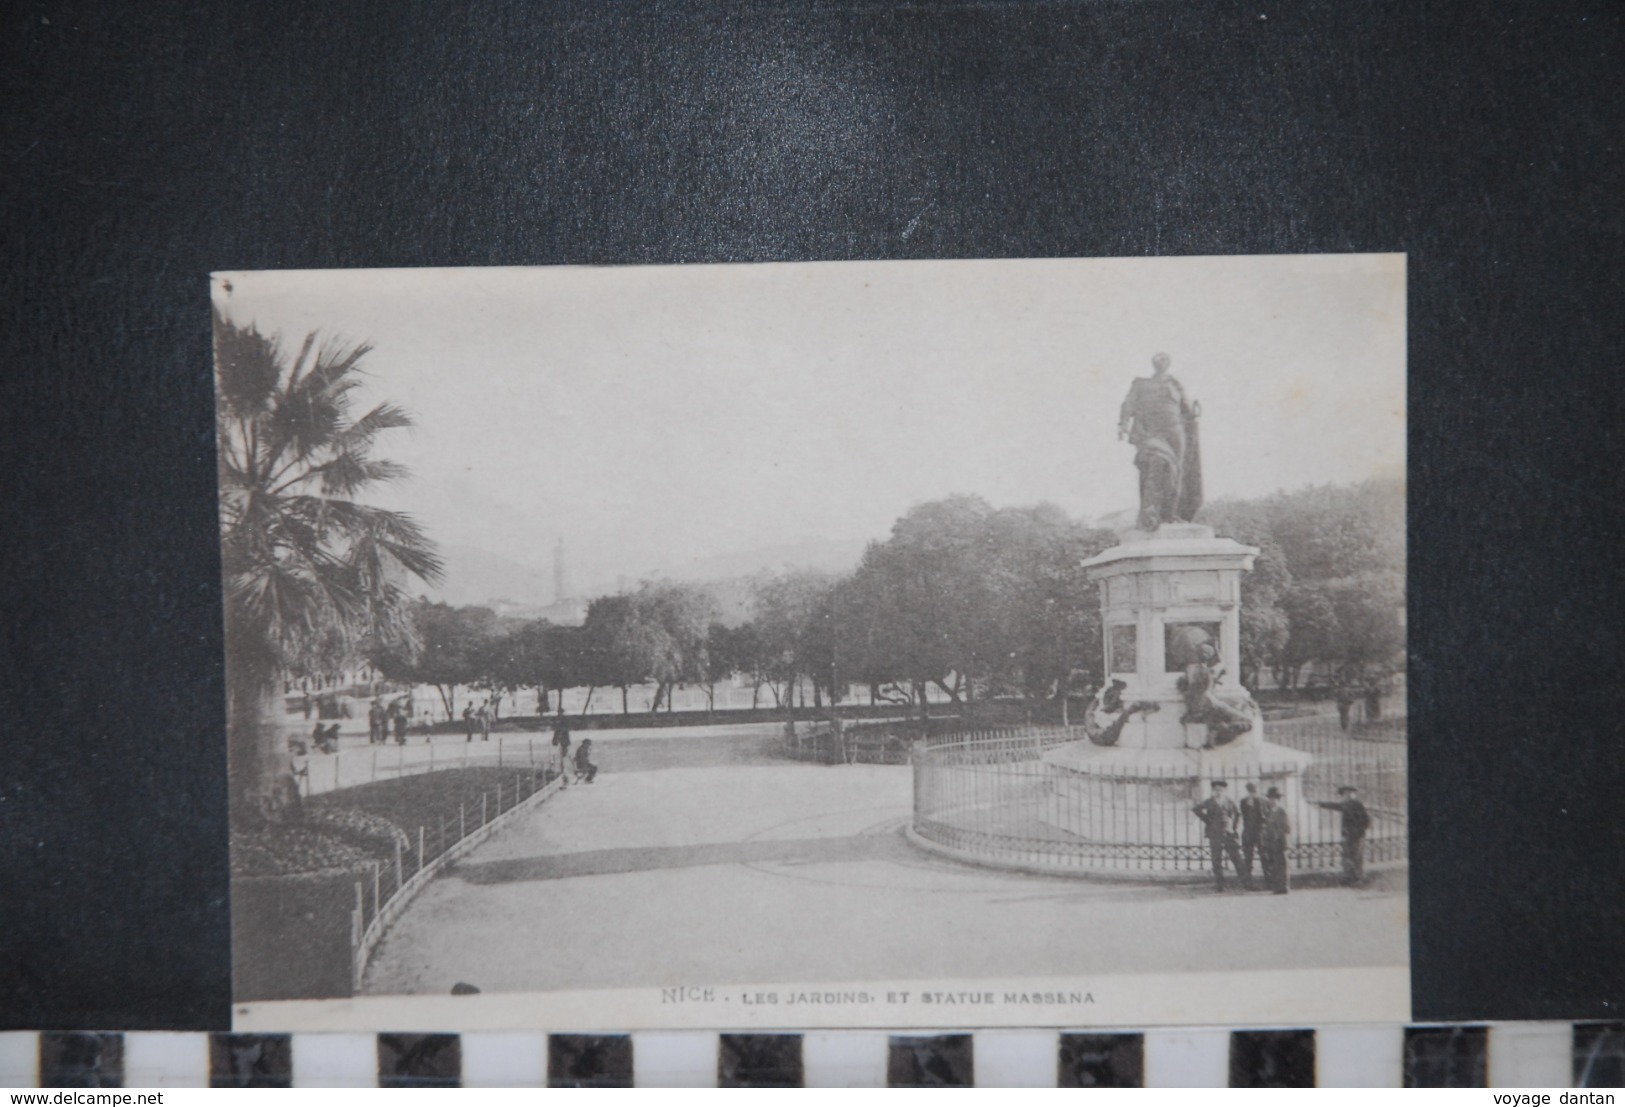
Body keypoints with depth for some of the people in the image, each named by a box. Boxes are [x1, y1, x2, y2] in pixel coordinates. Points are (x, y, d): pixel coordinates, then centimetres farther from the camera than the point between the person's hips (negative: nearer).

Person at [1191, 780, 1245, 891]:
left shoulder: (1229, 802, 9)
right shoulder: (1209, 802, 2)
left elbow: (1237, 814, 22)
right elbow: (1195, 809, -2)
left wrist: (1233, 825, 10)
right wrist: (1207, 820, -5)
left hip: (1228, 833, 1)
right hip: (1215, 834, -1)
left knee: (1236, 857, -1)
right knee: (1217, 859, -1)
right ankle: (1219, 884, 2)